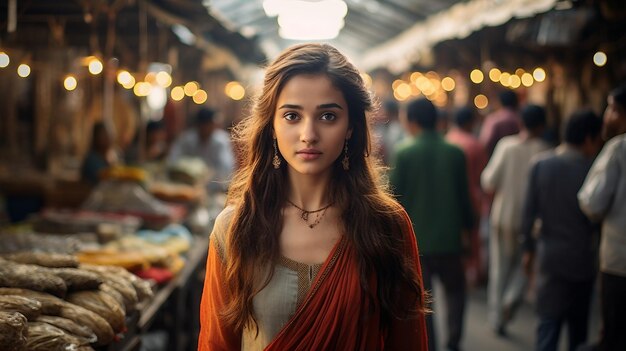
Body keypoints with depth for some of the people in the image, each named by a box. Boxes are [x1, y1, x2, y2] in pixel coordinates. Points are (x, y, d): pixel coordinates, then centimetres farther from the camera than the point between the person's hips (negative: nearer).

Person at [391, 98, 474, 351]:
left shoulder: (404, 153, -8)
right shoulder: (455, 153, -3)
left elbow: (395, 196, -8)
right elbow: (464, 195, 1)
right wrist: (467, 227, 14)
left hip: (415, 238, -2)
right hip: (449, 237, 2)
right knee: (455, 289, 20)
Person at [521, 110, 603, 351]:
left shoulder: (541, 163, -4)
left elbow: (529, 211, -2)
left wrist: (529, 249, 7)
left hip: (551, 258, 1)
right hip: (583, 258, -1)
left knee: (549, 324, 0)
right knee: (579, 326, 17)